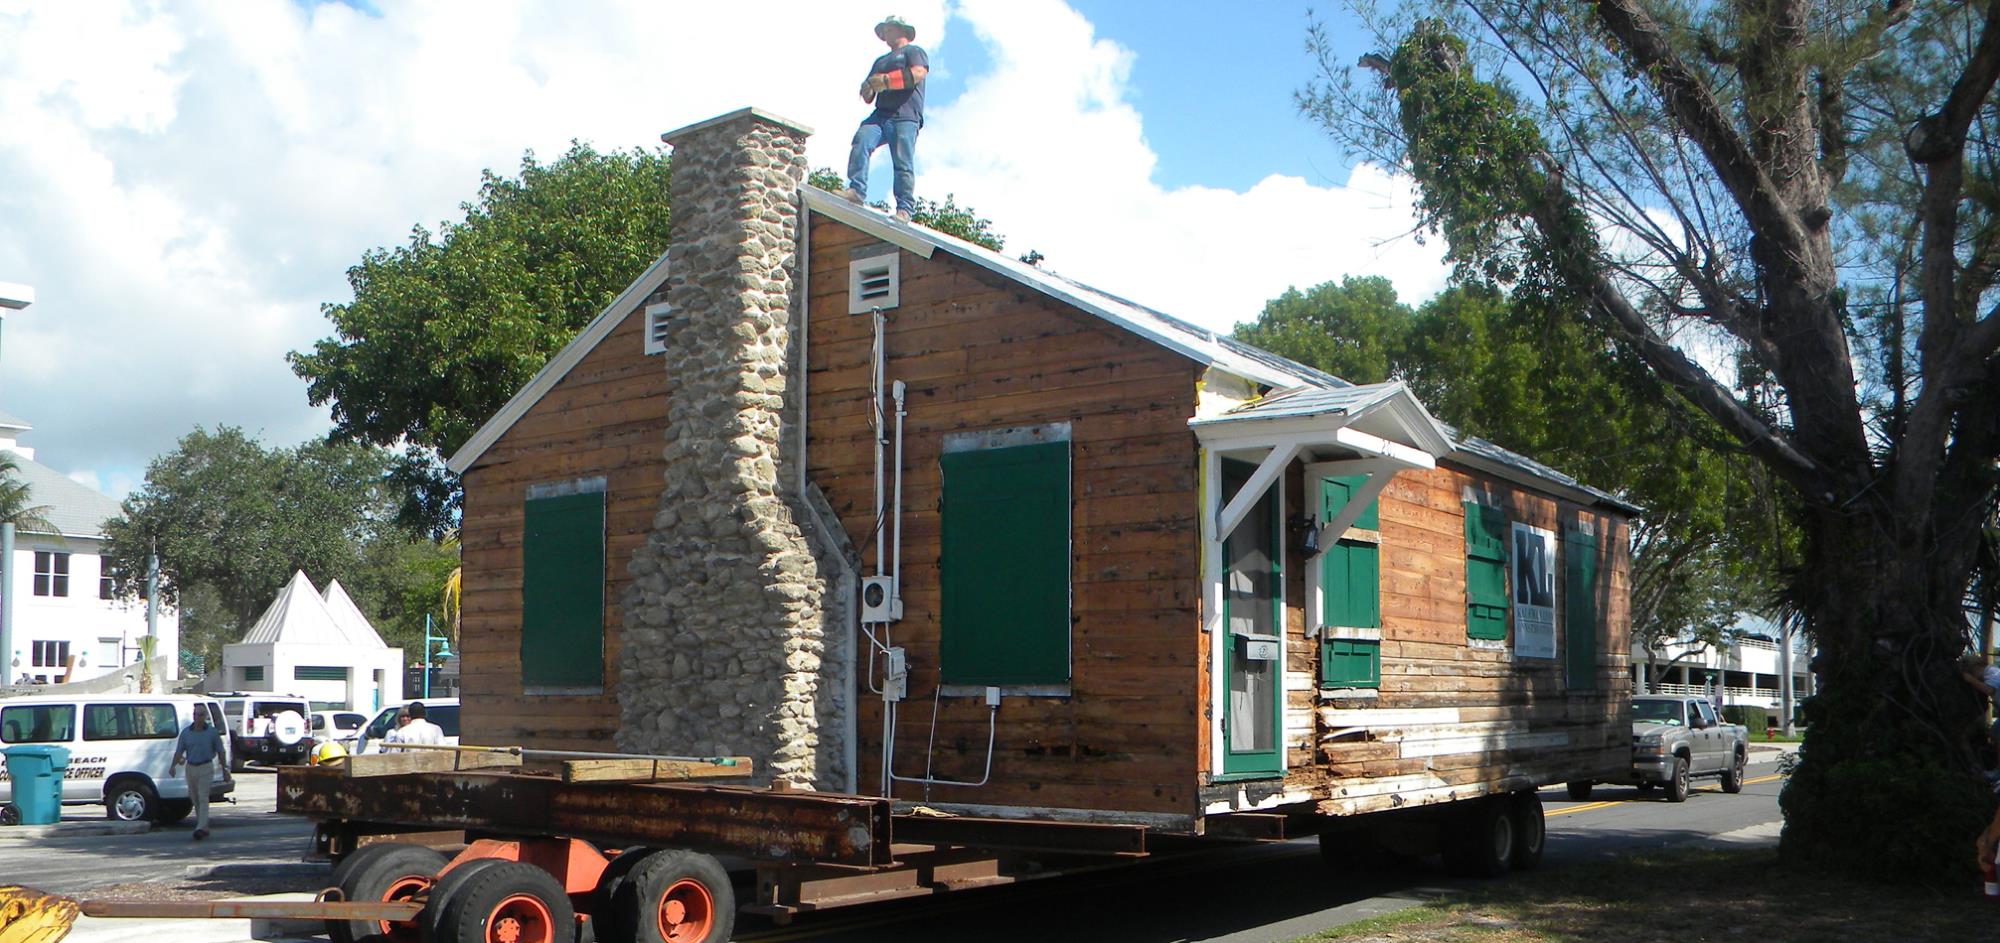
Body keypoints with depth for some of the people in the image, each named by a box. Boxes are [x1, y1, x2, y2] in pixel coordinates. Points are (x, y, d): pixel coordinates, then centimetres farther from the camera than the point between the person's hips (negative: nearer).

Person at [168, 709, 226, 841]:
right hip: (190, 768, 4)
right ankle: (205, 828, 21)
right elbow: (179, 751, 3)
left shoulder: (212, 732, -2)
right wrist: (173, 766, -11)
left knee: (203, 798, -14)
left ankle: (200, 828, -22)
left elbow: (220, 752, 3)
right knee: (195, 799, 10)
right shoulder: (186, 732, 5)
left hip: (206, 768, -4)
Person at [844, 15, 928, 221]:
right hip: (880, 114, 6)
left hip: (905, 115, -6)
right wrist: (868, 88, 6)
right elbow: (867, 97, 32)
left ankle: (904, 209, -16)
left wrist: (885, 80, -9)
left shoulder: (914, 51, 15)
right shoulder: (881, 61, 35)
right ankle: (857, 190, -31)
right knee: (862, 140, -22)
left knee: (903, 163, -14)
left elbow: (918, 73, -8)